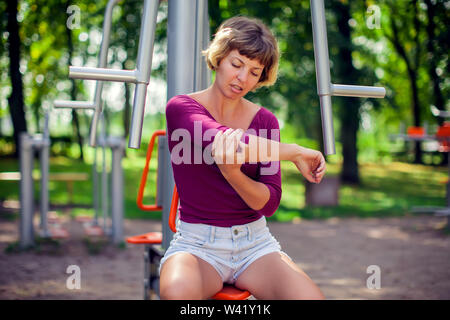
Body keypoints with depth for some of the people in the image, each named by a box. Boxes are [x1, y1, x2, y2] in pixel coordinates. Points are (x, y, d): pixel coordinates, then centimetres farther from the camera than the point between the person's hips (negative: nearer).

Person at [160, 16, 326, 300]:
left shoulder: (265, 121, 6)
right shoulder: (181, 108, -3)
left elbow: (269, 203, -3)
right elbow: (224, 142, -25)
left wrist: (232, 173, -24)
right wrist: (296, 152, -16)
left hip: (255, 242, 3)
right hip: (197, 242, -3)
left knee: (312, 298, -25)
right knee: (178, 292, -38)